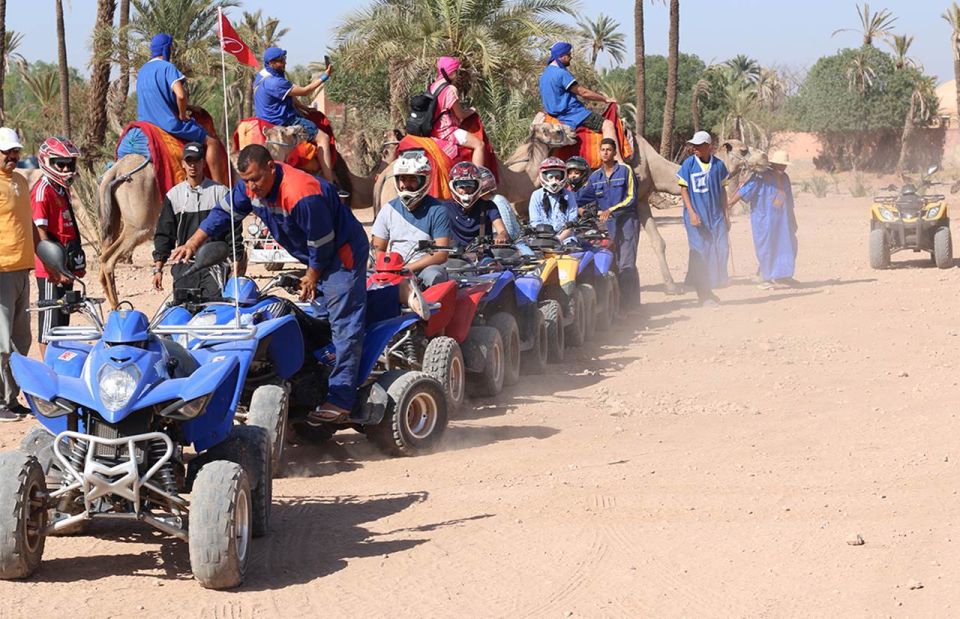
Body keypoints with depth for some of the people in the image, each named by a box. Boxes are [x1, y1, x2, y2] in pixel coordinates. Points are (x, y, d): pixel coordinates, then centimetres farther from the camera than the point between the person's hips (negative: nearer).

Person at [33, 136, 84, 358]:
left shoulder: (62, 189, 16)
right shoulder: (43, 190, -13)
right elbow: (40, 232, -18)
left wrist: (77, 262, 21)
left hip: (65, 267, 9)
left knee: (62, 318, 14)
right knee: (50, 320, -4)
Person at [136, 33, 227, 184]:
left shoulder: (142, 71, 13)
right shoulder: (167, 67, -13)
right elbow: (180, 95, -27)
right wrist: (183, 116, -10)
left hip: (146, 121, 9)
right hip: (169, 124, -9)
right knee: (211, 142, -8)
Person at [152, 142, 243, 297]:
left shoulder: (220, 192, 4)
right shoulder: (173, 195, 10)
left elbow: (234, 231, 4)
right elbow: (164, 233, 12)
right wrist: (158, 268, 5)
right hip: (184, 266, 2)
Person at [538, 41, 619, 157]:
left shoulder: (545, 74, 15)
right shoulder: (561, 73, -17)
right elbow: (583, 92, -13)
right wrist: (606, 99, -3)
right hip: (572, 114, -11)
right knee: (608, 125, -18)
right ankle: (618, 163, -30)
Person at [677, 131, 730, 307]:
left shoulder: (718, 165, 4)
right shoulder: (689, 164, -4)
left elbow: (722, 190, 12)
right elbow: (684, 189, -3)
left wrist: (726, 214, 11)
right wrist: (691, 213, -13)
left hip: (716, 215, 3)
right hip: (697, 216, -3)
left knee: (720, 249, 0)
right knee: (700, 252, -4)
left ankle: (709, 290, 12)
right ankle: (702, 293, 5)